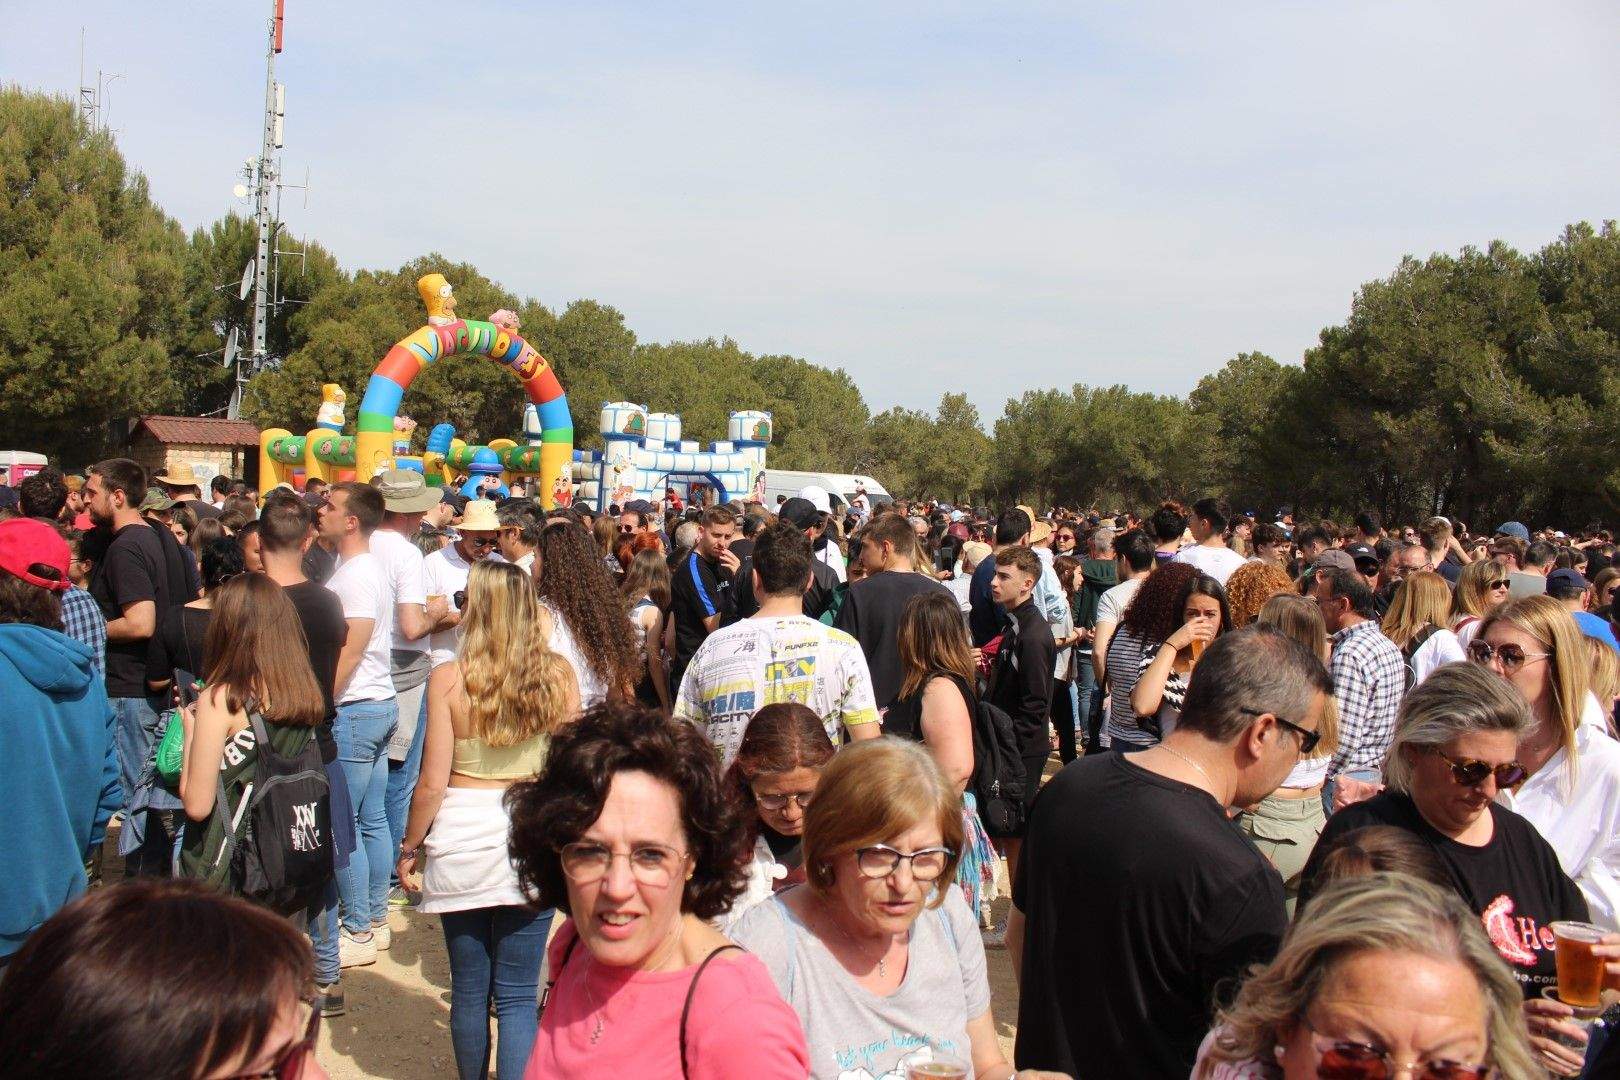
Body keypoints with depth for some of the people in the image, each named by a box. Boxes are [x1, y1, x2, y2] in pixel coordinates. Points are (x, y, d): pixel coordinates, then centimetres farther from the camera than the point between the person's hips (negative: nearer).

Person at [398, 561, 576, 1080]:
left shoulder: (447, 678, -10)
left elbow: (433, 781, -8)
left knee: (469, 989, 16)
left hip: (462, 839, -1)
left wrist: (410, 847, 7)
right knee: (518, 994, 7)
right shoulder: (556, 673, -5)